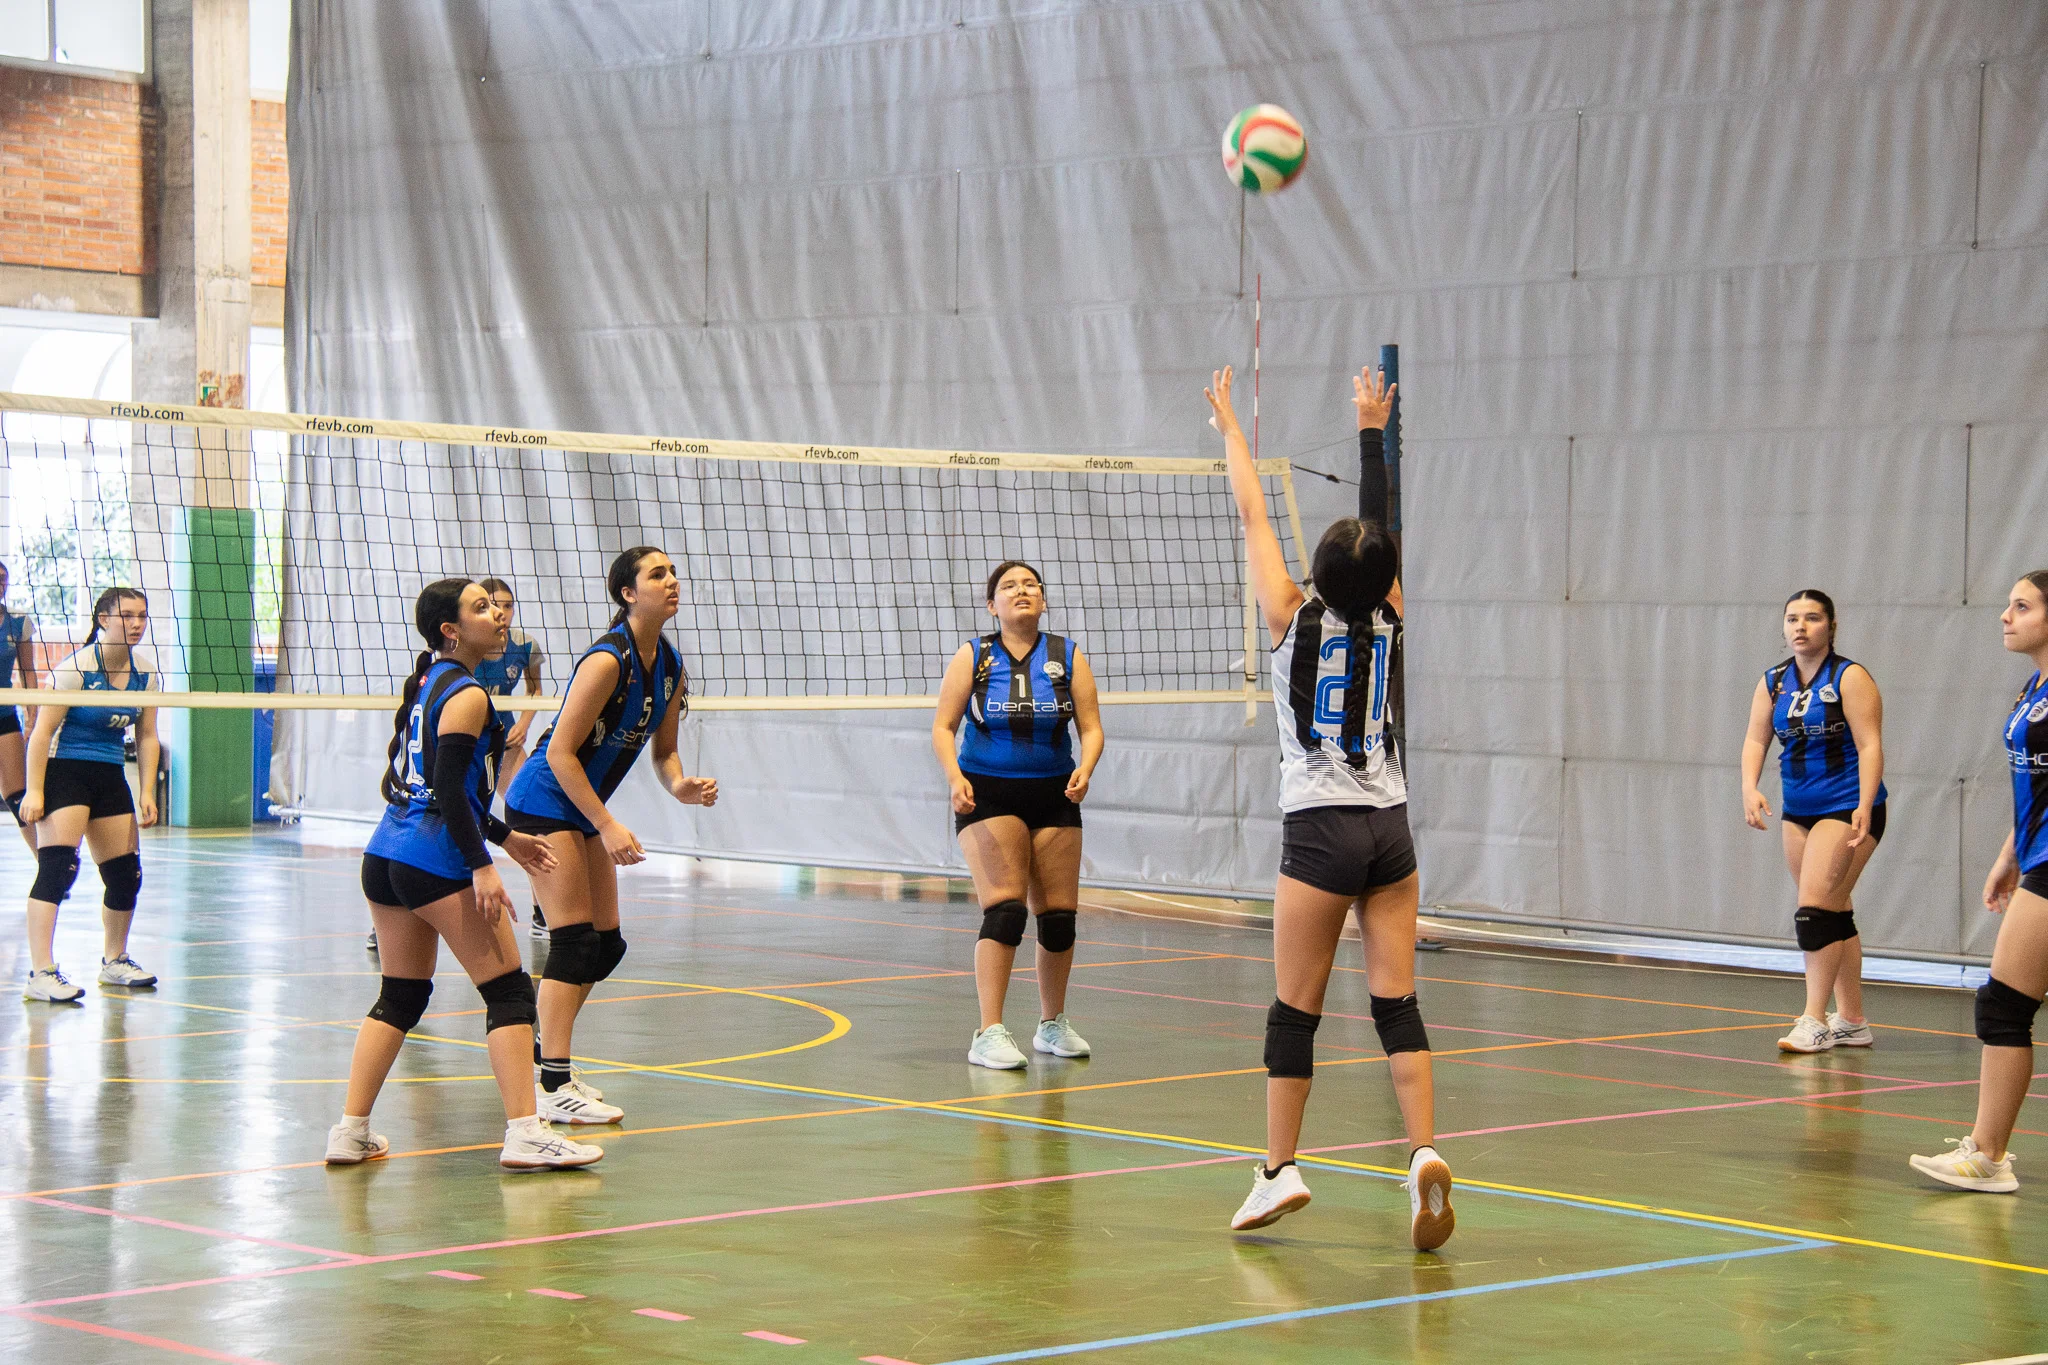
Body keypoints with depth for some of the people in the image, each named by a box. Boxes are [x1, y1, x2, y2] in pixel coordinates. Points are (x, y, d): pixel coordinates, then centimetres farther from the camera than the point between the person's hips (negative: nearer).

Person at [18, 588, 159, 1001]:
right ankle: (41, 974, -23)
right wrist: (34, 791, -19)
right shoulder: (76, 668, -15)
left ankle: (114, 961, 31)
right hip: (63, 771, -7)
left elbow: (146, 736, 13)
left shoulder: (146, 674, 4)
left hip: (110, 777, 7)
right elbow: (43, 730, -15)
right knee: (58, 865, -20)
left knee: (126, 874, 9)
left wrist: (147, 792, 5)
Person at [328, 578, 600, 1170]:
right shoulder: (466, 695, -9)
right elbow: (450, 789, -19)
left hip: (385, 855, 9)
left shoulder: (427, 684, 18)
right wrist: (482, 866, -22)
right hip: (438, 862, -9)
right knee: (509, 991, -4)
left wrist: (504, 837, 30)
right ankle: (524, 1134, -9)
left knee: (400, 996, 14)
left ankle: (350, 1132, 9)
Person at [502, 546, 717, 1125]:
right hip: (543, 802, -9)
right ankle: (554, 1087, -13)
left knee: (606, 944, 9)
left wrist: (680, 785, -11)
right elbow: (561, 752, -23)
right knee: (574, 941, -14)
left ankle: (545, 1056, 22)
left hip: (583, 808, 9)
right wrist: (608, 827, -25)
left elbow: (664, 750, 12)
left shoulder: (670, 667, 3)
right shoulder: (607, 660, -22)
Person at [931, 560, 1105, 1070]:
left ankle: (1053, 1025, 25)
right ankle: (990, 1034, -15)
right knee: (1005, 908, -17)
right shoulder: (973, 657, -1)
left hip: (1053, 797, 3)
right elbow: (943, 726, -1)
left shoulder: (1068, 656, 4)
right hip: (988, 797, -3)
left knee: (1059, 916, 5)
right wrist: (954, 776, -18)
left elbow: (1091, 727, 2)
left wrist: (1085, 769, -18)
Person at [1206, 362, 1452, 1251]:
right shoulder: (1389, 625, 3)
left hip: (1322, 830, -4)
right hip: (1391, 826, 4)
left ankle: (1280, 1169, 5)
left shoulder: (1295, 621, -6)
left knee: (1295, 1010, 2)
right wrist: (1370, 429, 25)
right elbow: (1381, 520, 16)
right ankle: (1424, 1152, -13)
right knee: (1396, 1003, 1)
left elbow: (1252, 514, 3)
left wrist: (1228, 425, 13)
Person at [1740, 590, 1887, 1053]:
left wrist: (1864, 807, -26)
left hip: (1848, 809, -6)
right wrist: (1750, 787, -17)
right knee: (1834, 914, 10)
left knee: (1815, 908, -16)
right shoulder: (1773, 683, 9)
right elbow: (1756, 738, 1)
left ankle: (1815, 1022, -15)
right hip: (1799, 811, 6)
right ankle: (1852, 1021, 17)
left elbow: (1869, 745, -15)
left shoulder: (1850, 678, -8)